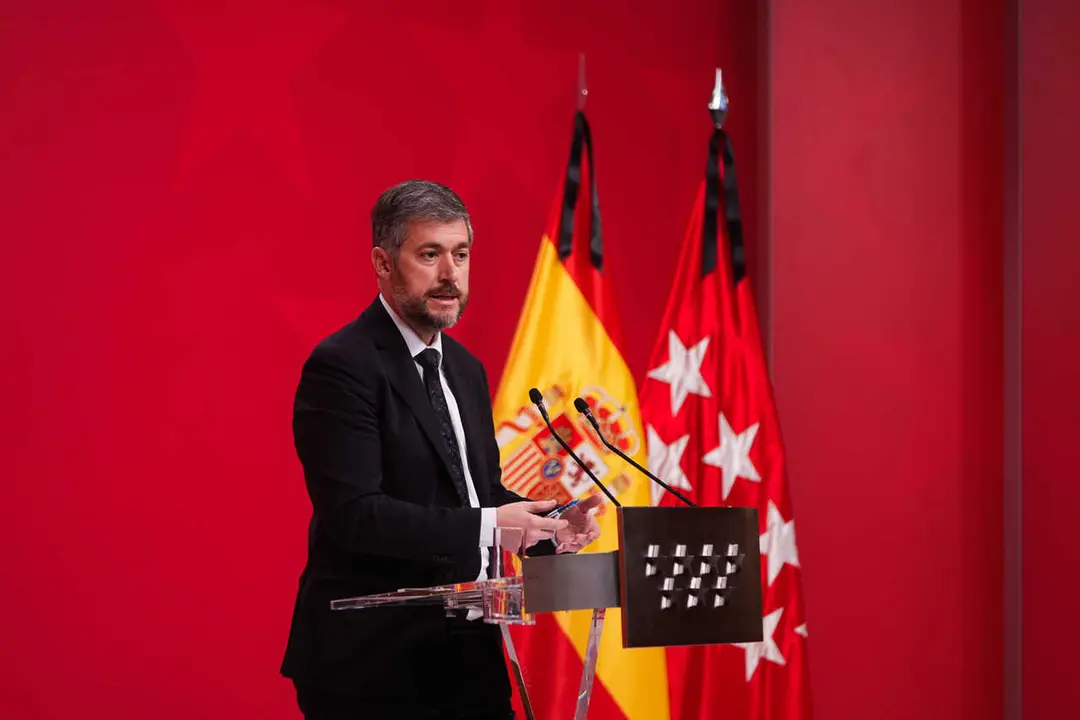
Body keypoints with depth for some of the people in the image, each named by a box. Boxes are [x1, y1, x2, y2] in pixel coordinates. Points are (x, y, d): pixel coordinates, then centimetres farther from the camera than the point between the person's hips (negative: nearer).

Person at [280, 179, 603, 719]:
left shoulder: (465, 369, 15)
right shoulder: (342, 366, -12)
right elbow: (354, 513, -20)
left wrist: (548, 526, 0)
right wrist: (485, 526, -23)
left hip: (468, 653, 8)